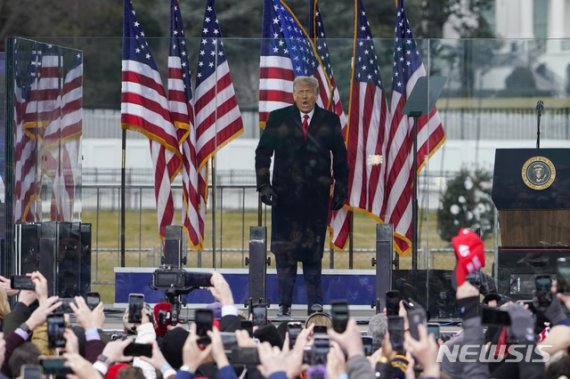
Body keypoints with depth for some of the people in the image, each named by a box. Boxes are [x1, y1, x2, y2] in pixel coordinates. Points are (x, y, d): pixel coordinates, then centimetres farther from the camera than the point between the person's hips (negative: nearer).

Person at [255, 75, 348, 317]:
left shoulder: (329, 121, 7)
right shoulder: (278, 119, 5)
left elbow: (340, 157, 12)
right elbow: (263, 153, 6)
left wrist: (340, 191, 7)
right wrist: (264, 185, -3)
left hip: (317, 196, 0)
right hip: (285, 195, 0)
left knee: (314, 251, 1)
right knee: (284, 250, -1)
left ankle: (314, 304, 7)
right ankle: (284, 304, 3)